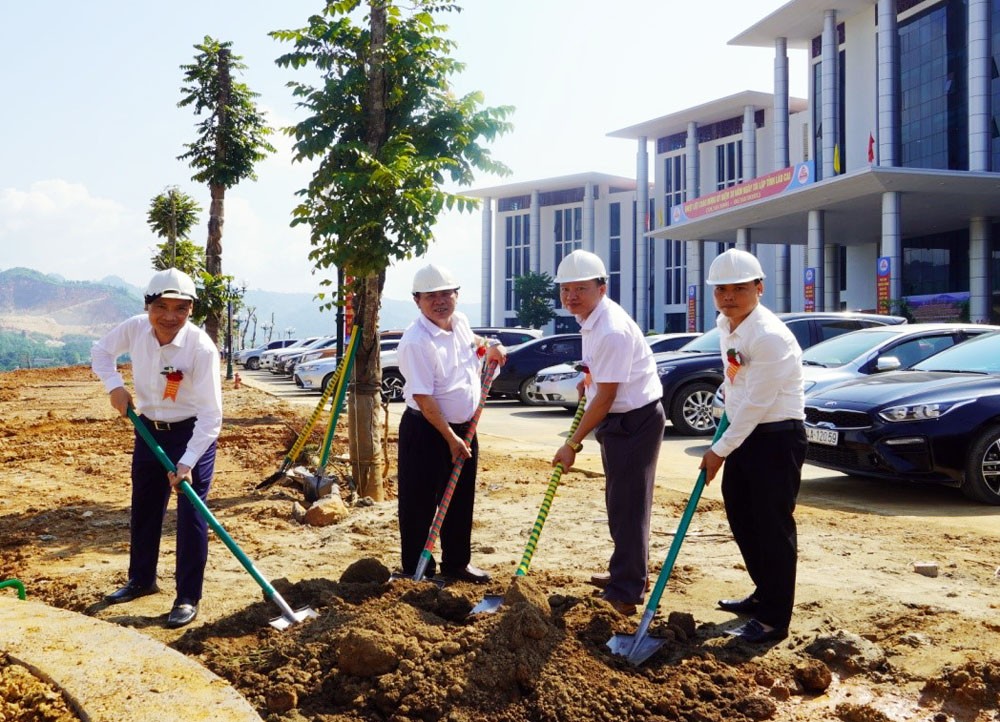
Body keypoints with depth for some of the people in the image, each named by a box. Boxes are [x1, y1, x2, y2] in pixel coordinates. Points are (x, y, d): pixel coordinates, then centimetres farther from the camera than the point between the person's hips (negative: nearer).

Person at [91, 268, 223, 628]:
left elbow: (210, 414, -27)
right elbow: (101, 351, 9)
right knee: (143, 508, 17)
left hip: (193, 434, -5)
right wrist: (114, 384, -9)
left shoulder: (202, 348, -28)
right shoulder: (135, 328, -13)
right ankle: (142, 579, 38)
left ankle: (188, 598, 7)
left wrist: (188, 462, -33)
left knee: (191, 514, -5)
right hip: (149, 429, 6)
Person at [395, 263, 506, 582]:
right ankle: (416, 570, 15)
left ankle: (456, 562, 31)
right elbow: (423, 398, -22)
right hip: (425, 430, -8)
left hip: (464, 427, 8)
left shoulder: (460, 320, 2)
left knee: (461, 501, 16)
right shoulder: (416, 341, -22)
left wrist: (488, 347, 11)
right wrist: (450, 438, -21)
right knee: (420, 504, 2)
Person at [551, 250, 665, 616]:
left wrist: (573, 443, -18)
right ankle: (631, 574, 35)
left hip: (635, 420, -11)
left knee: (627, 506, -5)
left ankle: (626, 592, 4)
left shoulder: (612, 331, -26)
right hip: (617, 419, 11)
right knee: (620, 502, 20)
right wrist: (588, 376, 11)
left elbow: (605, 396, -24)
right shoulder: (591, 319, 6)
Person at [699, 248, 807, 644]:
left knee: (773, 527, -4)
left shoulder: (770, 336, -24)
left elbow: (756, 404, -24)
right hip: (743, 433, 10)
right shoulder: (725, 323, 4)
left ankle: (773, 619, 6)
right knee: (741, 518, 18)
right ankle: (764, 593, 35)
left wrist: (720, 451, -18)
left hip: (777, 438, -10)